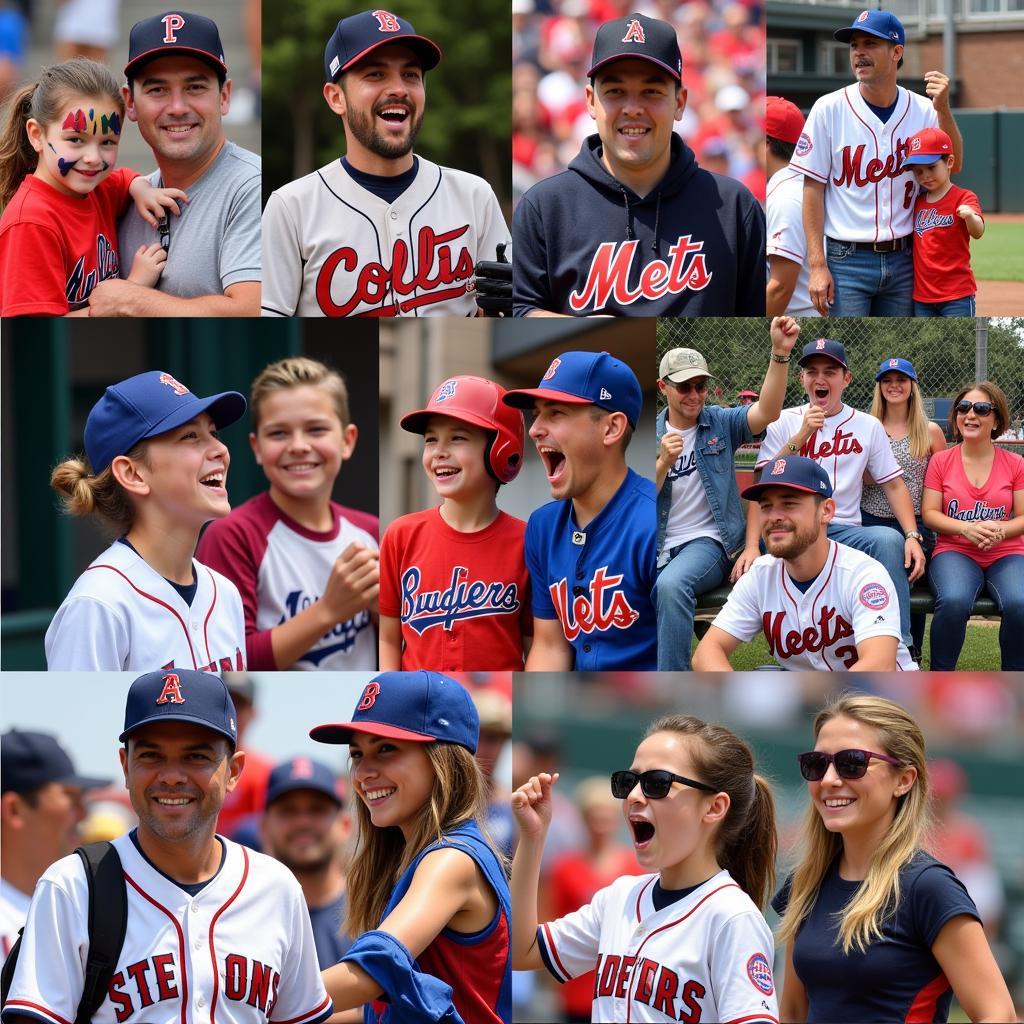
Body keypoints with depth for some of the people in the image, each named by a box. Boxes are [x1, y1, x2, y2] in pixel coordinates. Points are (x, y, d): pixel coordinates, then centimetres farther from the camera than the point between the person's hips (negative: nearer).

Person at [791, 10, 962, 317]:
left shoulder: (923, 110, 3)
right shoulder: (829, 109, -5)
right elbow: (812, 188, -5)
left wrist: (942, 108, -22)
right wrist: (818, 265, -11)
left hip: (904, 260, 3)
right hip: (847, 259, -3)